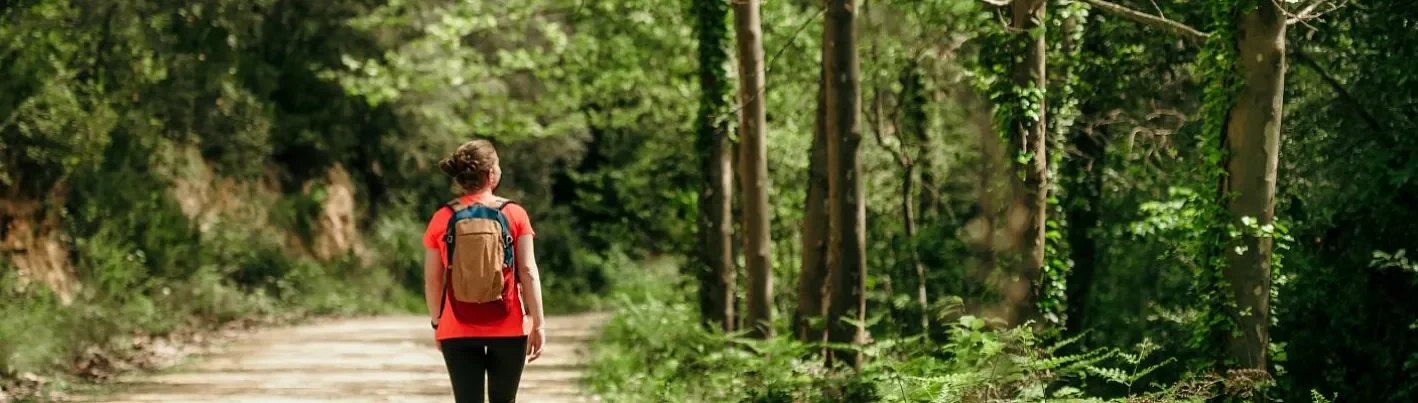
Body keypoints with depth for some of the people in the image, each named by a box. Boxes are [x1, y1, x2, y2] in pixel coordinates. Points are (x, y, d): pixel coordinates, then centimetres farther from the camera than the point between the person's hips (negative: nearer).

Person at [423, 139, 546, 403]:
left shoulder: (442, 219, -1)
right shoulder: (514, 214, -3)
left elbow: (432, 281, 3)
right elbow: (528, 272, -7)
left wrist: (436, 323, 15)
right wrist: (537, 323, -3)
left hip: (458, 331, 0)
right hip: (508, 329, 0)